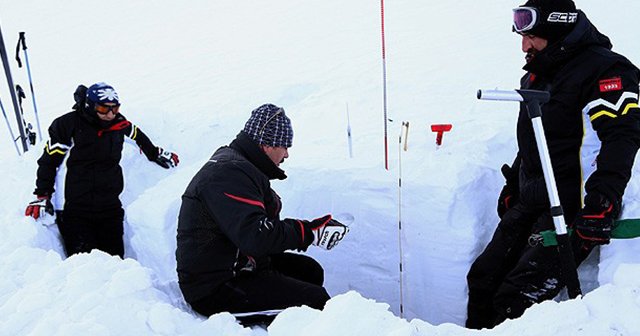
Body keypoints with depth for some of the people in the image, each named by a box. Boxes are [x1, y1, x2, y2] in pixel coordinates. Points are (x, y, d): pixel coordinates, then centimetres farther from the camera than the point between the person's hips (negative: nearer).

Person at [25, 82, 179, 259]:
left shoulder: (120, 124, 2)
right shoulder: (68, 125, -8)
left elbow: (137, 135, 26)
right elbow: (49, 161, 0)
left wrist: (156, 154, 36)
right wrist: (42, 196, -1)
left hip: (110, 208, 3)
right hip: (74, 209, -3)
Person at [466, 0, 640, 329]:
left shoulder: (605, 70, -11)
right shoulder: (537, 75, 17)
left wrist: (601, 205, -29)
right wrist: (513, 186, 26)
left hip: (572, 210, -9)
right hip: (529, 204, 9)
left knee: (516, 301, -17)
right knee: (482, 280, 6)